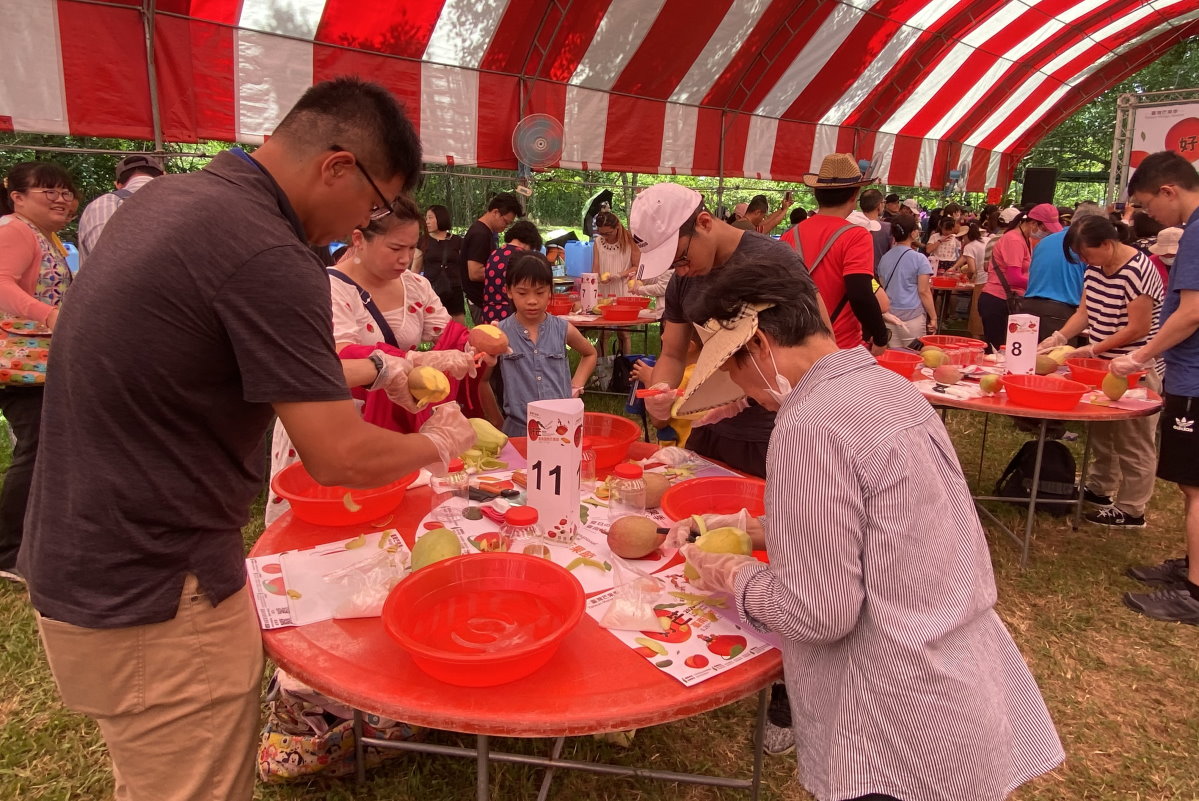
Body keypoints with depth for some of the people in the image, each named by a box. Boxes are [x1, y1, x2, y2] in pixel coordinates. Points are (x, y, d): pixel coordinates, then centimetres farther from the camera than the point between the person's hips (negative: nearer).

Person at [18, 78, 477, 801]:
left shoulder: (169, 196, 4)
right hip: (154, 600, -9)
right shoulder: (268, 257, -25)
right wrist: (438, 444, -4)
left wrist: (378, 370, 18)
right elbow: (338, 457, -22)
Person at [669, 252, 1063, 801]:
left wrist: (733, 578, -6)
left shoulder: (810, 425, -24)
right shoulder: (884, 384, 5)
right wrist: (760, 532, 13)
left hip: (905, 733, -8)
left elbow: (820, 613, -23)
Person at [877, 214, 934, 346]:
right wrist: (933, 317, -3)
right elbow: (924, 291, -9)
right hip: (912, 316, -5)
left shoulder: (884, 258, 9)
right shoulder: (919, 259, -7)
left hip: (889, 316, 5)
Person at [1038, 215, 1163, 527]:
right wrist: (1058, 337, -9)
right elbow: (1085, 312, 6)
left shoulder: (1137, 271, -22)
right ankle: (1099, 489, 33)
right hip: (1103, 365, 8)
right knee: (1101, 432, 18)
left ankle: (1131, 509, 11)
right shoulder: (1096, 267, 3)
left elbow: (1138, 329, -22)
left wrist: (1092, 350, -21)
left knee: (1132, 442, 2)